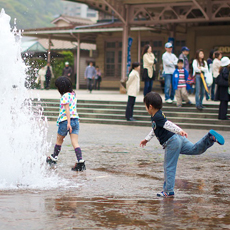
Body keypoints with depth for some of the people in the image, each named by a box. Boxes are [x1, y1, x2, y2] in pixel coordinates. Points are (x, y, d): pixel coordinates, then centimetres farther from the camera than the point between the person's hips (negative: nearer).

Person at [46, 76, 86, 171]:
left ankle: (54, 158, 32)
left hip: (65, 121, -6)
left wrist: (68, 123, -23)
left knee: (59, 140, 15)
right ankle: (80, 162, -14)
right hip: (76, 120, 6)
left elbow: (67, 109, -18)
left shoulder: (65, 96, -11)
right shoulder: (73, 94, 13)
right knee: (75, 142, -1)